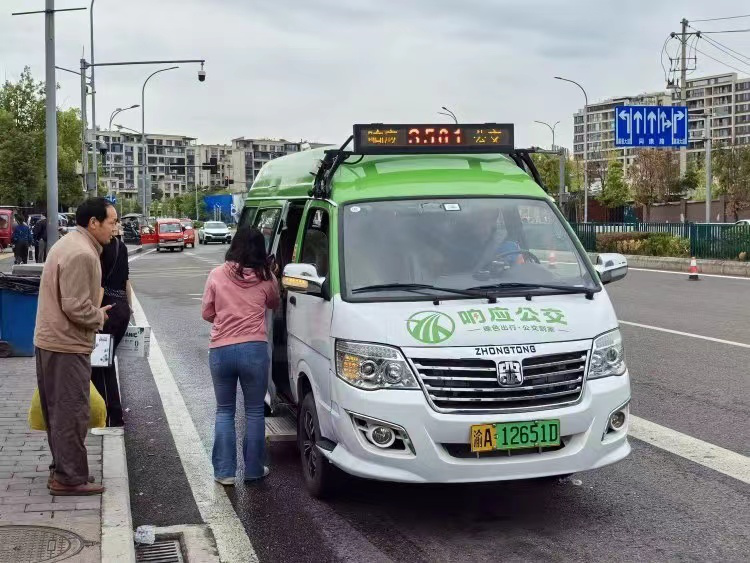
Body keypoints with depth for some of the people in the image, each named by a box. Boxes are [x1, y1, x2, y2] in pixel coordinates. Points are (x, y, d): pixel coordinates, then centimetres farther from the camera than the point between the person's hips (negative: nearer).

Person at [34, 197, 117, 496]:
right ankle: (69, 478, 3)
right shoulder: (82, 255, -21)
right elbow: (76, 307, -24)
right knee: (71, 412, -3)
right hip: (67, 345, -11)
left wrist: (96, 311, 12)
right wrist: (100, 317, -7)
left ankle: (62, 469, 27)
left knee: (58, 410, 17)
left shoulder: (69, 243, 13)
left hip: (50, 340, 11)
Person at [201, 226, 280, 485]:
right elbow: (274, 304, 18)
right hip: (254, 349, -1)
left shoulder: (217, 275, 0)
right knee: (254, 411, 12)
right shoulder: (266, 278, -1)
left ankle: (224, 471, 11)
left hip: (220, 350, 1)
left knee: (224, 411, 14)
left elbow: (207, 313, 7)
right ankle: (254, 469, 17)